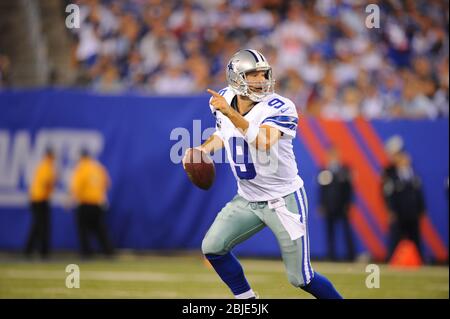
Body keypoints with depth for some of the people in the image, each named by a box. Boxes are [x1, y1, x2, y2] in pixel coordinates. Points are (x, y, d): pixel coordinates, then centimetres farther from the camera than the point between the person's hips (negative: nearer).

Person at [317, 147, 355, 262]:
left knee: (347, 231, -4)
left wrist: (348, 204, -3)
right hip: (329, 208, 1)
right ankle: (332, 255, 4)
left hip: (342, 206, -1)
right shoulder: (324, 170, 4)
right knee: (330, 232, 1)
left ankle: (351, 255, -1)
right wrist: (321, 205, 1)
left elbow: (349, 187, 2)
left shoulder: (344, 169, 2)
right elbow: (321, 189, 6)